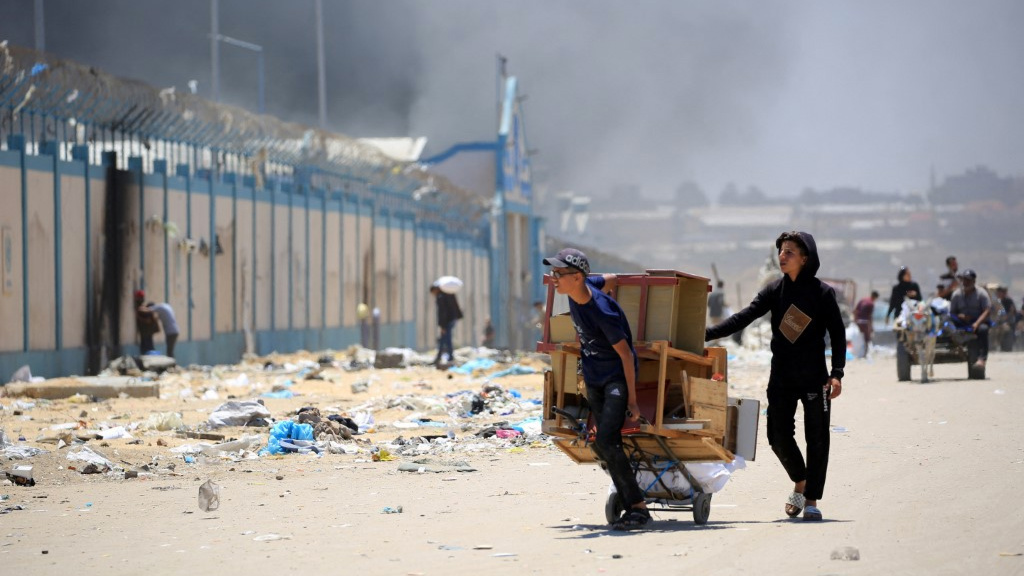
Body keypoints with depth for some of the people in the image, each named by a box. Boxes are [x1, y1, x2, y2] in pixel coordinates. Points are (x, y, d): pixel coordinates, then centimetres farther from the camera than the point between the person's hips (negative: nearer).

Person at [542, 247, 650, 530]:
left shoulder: (602, 312, -28)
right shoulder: (581, 287, -7)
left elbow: (626, 354, -20)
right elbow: (612, 279, 13)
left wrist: (632, 399, -17)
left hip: (618, 377, -9)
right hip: (594, 379, 9)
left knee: (605, 443, -21)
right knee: (606, 448, 5)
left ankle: (638, 506, -14)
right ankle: (631, 507, 12)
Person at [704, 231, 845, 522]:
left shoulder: (822, 293, -4)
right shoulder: (774, 290, 4)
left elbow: (837, 334, -2)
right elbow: (743, 317, -3)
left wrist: (836, 373, -12)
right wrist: (708, 333, -15)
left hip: (814, 378, -3)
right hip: (781, 378, 3)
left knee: (817, 440, -2)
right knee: (778, 436, 1)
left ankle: (811, 499, 6)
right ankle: (800, 483, 26)